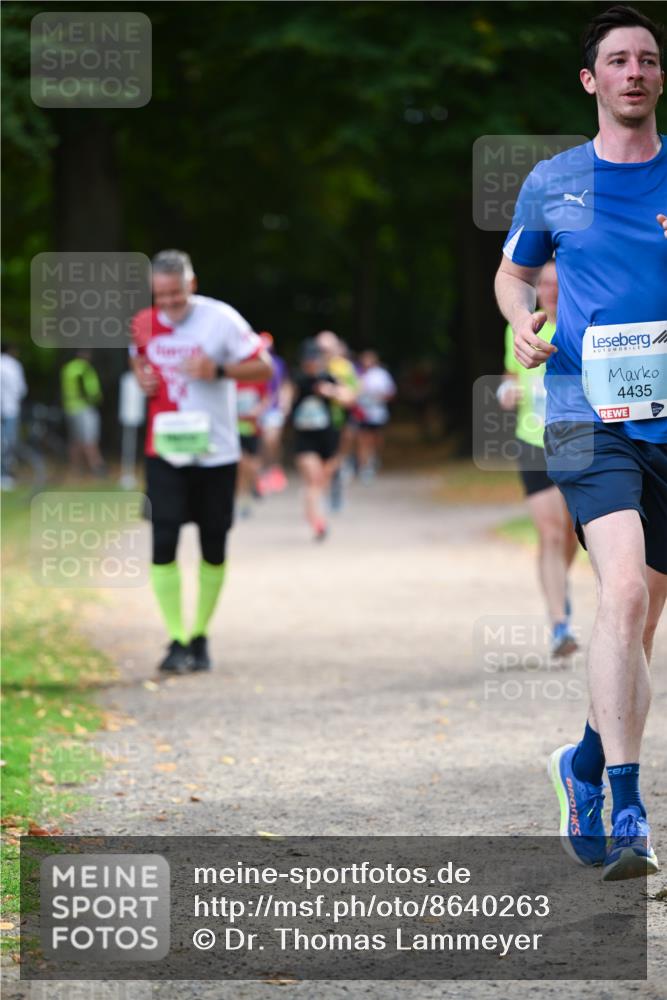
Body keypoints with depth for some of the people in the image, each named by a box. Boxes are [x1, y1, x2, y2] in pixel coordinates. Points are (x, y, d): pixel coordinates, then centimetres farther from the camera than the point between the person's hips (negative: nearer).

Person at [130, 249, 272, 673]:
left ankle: (200, 637, 22)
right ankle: (177, 640, -4)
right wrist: (143, 378, -1)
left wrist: (218, 370, -21)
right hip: (165, 451, 2)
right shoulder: (144, 324, 0)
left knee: (214, 547, 6)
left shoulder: (222, 319, -11)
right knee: (163, 543, -11)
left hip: (215, 452, -2)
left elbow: (263, 366, -6)